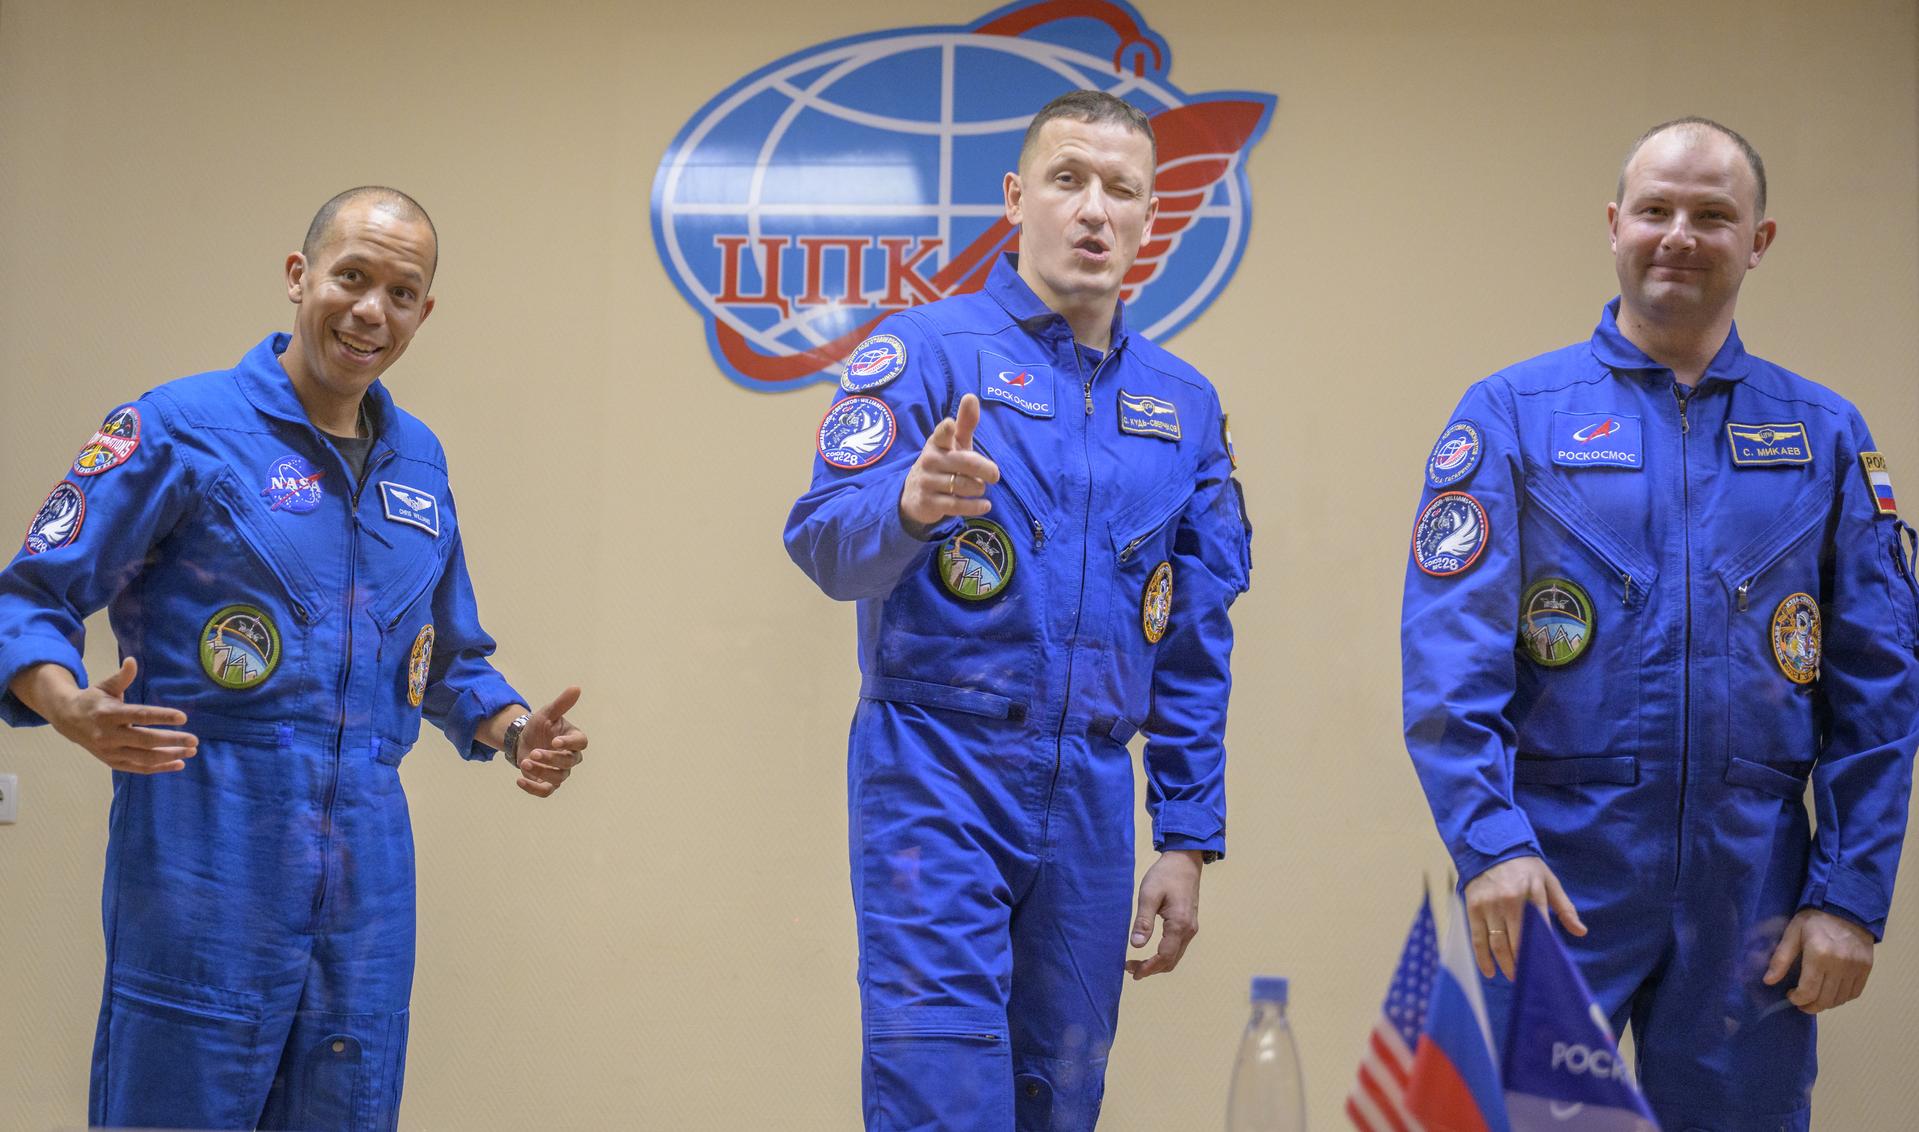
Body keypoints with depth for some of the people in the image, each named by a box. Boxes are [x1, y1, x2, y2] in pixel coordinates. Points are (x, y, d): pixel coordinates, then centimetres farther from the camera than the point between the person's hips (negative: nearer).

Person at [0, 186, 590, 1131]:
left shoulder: (418, 459, 15)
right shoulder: (180, 427, -3)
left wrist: (513, 729, 6)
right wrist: (76, 712, -24)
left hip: (368, 863, 6)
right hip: (208, 853, -5)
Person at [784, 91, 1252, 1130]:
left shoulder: (1181, 403, 11)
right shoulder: (926, 349, -2)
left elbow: (1196, 646, 14)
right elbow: (823, 543, -14)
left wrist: (1187, 839, 10)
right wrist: (911, 504, -36)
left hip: (1090, 798, 5)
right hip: (937, 778, -4)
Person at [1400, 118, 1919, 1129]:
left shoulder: (1823, 433, 7)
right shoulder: (1513, 415, 0)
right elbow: (1449, 656, -8)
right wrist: (1489, 839, -20)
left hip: (1750, 888, 3)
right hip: (1559, 879, -2)